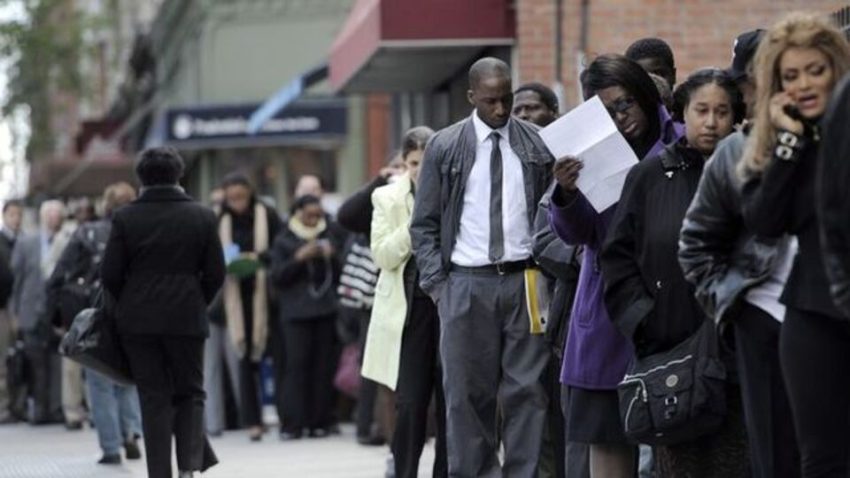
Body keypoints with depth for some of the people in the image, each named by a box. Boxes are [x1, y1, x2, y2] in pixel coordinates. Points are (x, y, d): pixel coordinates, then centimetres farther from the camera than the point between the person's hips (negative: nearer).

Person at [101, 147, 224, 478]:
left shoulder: (125, 218, -3)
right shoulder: (202, 217, 0)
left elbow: (109, 273, -3)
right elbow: (216, 273, 0)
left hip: (137, 319, 0)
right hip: (187, 319, 0)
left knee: (153, 398, 6)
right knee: (190, 392, 13)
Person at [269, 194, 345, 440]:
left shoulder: (332, 234, 12)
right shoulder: (285, 241, 7)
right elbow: (277, 276, 0)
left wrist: (330, 254, -2)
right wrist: (299, 258, -12)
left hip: (327, 310, 2)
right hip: (296, 312, -2)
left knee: (324, 366, -1)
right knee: (296, 365, -8)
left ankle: (320, 421, 4)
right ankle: (292, 424, -8)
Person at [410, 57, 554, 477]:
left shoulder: (538, 145, 6)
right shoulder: (444, 147, 4)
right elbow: (424, 223, 6)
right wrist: (436, 283, -2)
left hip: (524, 280, 1)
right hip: (466, 283, 0)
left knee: (526, 390, -1)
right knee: (468, 392, 1)